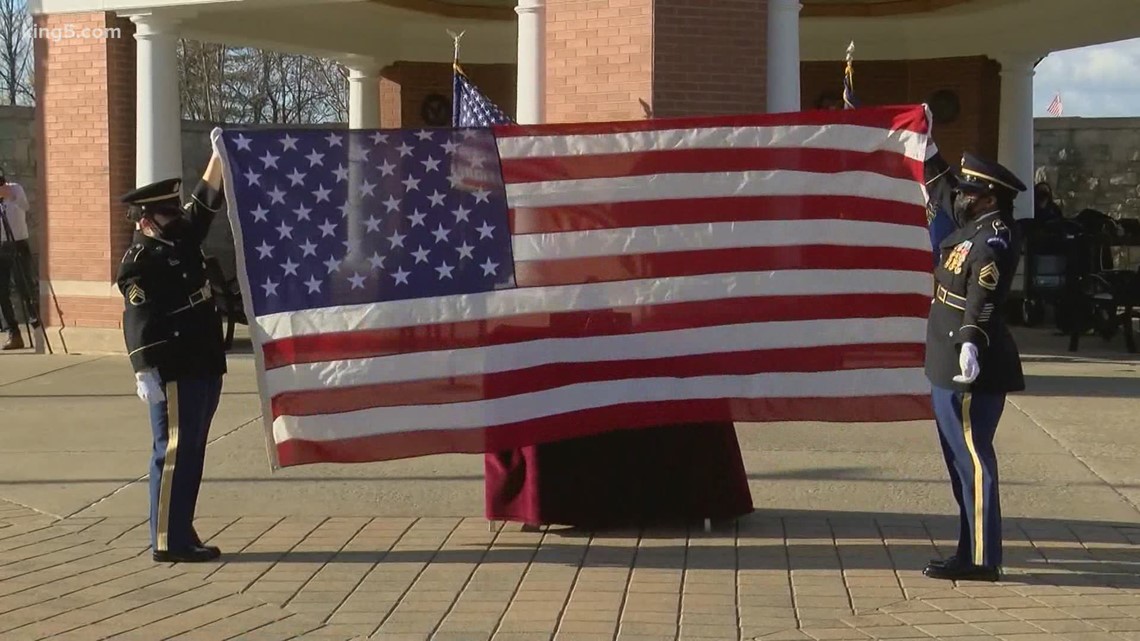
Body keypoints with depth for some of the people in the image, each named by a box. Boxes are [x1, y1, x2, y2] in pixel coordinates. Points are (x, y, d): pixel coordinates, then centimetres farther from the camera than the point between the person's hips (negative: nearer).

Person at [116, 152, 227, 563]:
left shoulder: (181, 240, 15)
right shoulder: (140, 263, -11)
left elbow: (206, 201, 22)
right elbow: (137, 321, -19)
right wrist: (144, 371, -26)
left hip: (203, 369, 9)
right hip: (175, 374, -9)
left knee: (191, 453, 12)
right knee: (174, 452, -6)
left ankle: (182, 535, 19)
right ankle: (168, 541, -3)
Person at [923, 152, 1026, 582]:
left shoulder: (994, 241, -18)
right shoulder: (972, 232, 12)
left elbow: (983, 297, -33)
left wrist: (971, 341, -46)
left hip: (969, 373, -11)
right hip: (949, 369, 11)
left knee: (972, 461, -7)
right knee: (962, 461, 16)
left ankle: (981, 559, -4)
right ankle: (972, 551, 24)